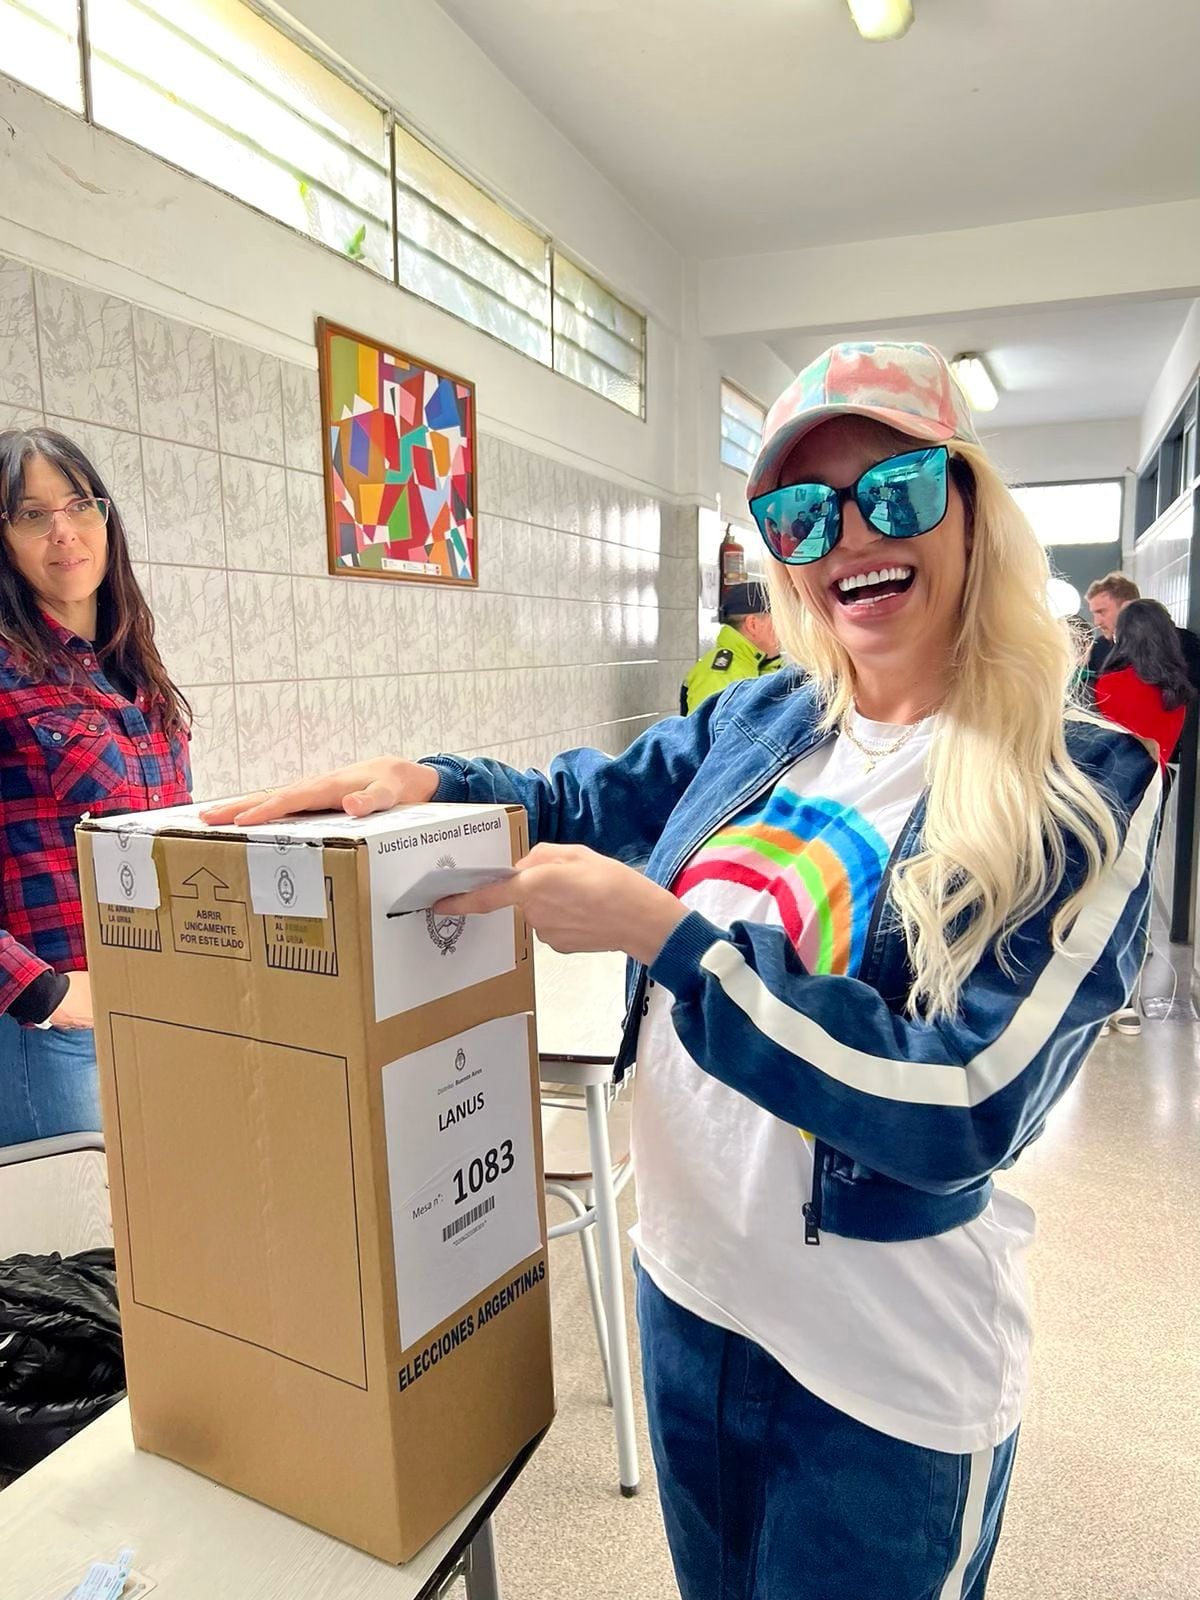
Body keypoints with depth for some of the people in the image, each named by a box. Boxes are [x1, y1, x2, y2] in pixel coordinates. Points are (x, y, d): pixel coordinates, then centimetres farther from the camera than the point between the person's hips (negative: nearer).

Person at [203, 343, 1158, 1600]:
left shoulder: (1087, 788, -18)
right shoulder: (760, 721, -2)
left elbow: (960, 1109, -26)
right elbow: (572, 804, 11)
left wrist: (657, 929, -29)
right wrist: (423, 781, -9)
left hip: (883, 1375, -5)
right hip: (684, 1286, 5)